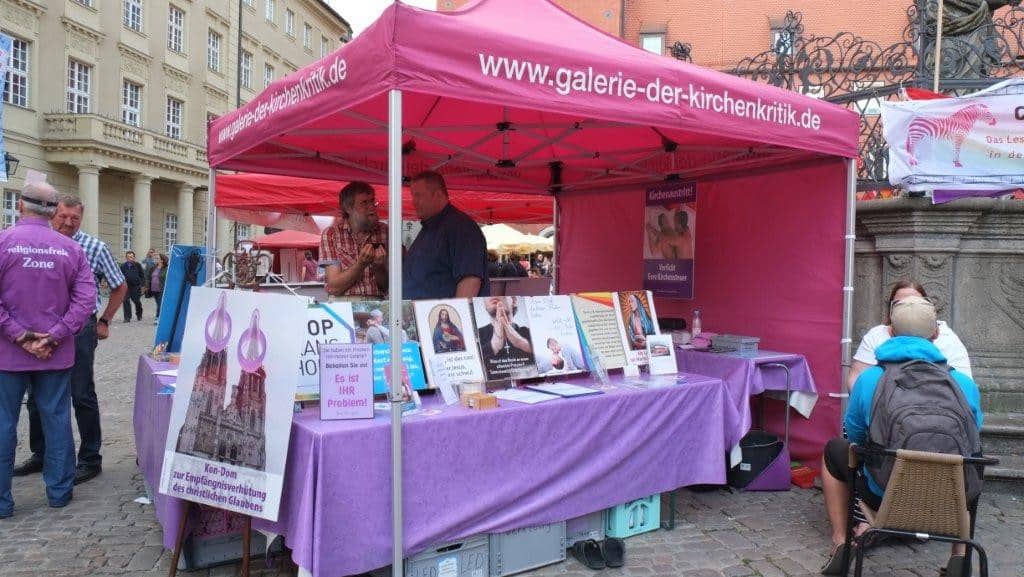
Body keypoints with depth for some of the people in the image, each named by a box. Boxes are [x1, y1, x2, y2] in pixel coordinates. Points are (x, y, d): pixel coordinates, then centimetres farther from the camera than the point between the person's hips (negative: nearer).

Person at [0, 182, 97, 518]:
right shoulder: (71, 248, -1)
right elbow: (86, 299, -7)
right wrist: (54, 337, -7)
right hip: (56, 355, 2)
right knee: (57, 420, 10)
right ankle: (59, 491, 20)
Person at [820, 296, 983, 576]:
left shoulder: (869, 379, -9)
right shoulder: (965, 384, -5)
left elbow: (855, 436, 7)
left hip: (884, 497, -2)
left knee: (834, 450, 26)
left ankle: (840, 544, 22)